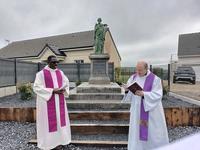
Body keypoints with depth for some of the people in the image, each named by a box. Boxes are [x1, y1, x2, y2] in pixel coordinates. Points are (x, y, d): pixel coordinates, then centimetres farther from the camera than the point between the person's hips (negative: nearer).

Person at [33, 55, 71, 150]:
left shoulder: (60, 72, 6)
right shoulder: (41, 73, -9)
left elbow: (66, 82, 15)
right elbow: (37, 87, -13)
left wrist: (63, 89, -6)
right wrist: (52, 91, -20)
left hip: (59, 101, 5)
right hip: (47, 101, -5)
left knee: (59, 119, 10)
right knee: (49, 121, 4)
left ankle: (58, 140, 25)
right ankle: (48, 141, 22)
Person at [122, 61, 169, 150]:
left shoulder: (155, 79, -11)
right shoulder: (133, 77, 2)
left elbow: (157, 95, -17)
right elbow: (128, 92, 1)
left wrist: (143, 94, -31)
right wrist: (126, 89, -23)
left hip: (151, 110, -3)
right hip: (137, 110, 4)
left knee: (152, 131, 8)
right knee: (136, 130, 8)